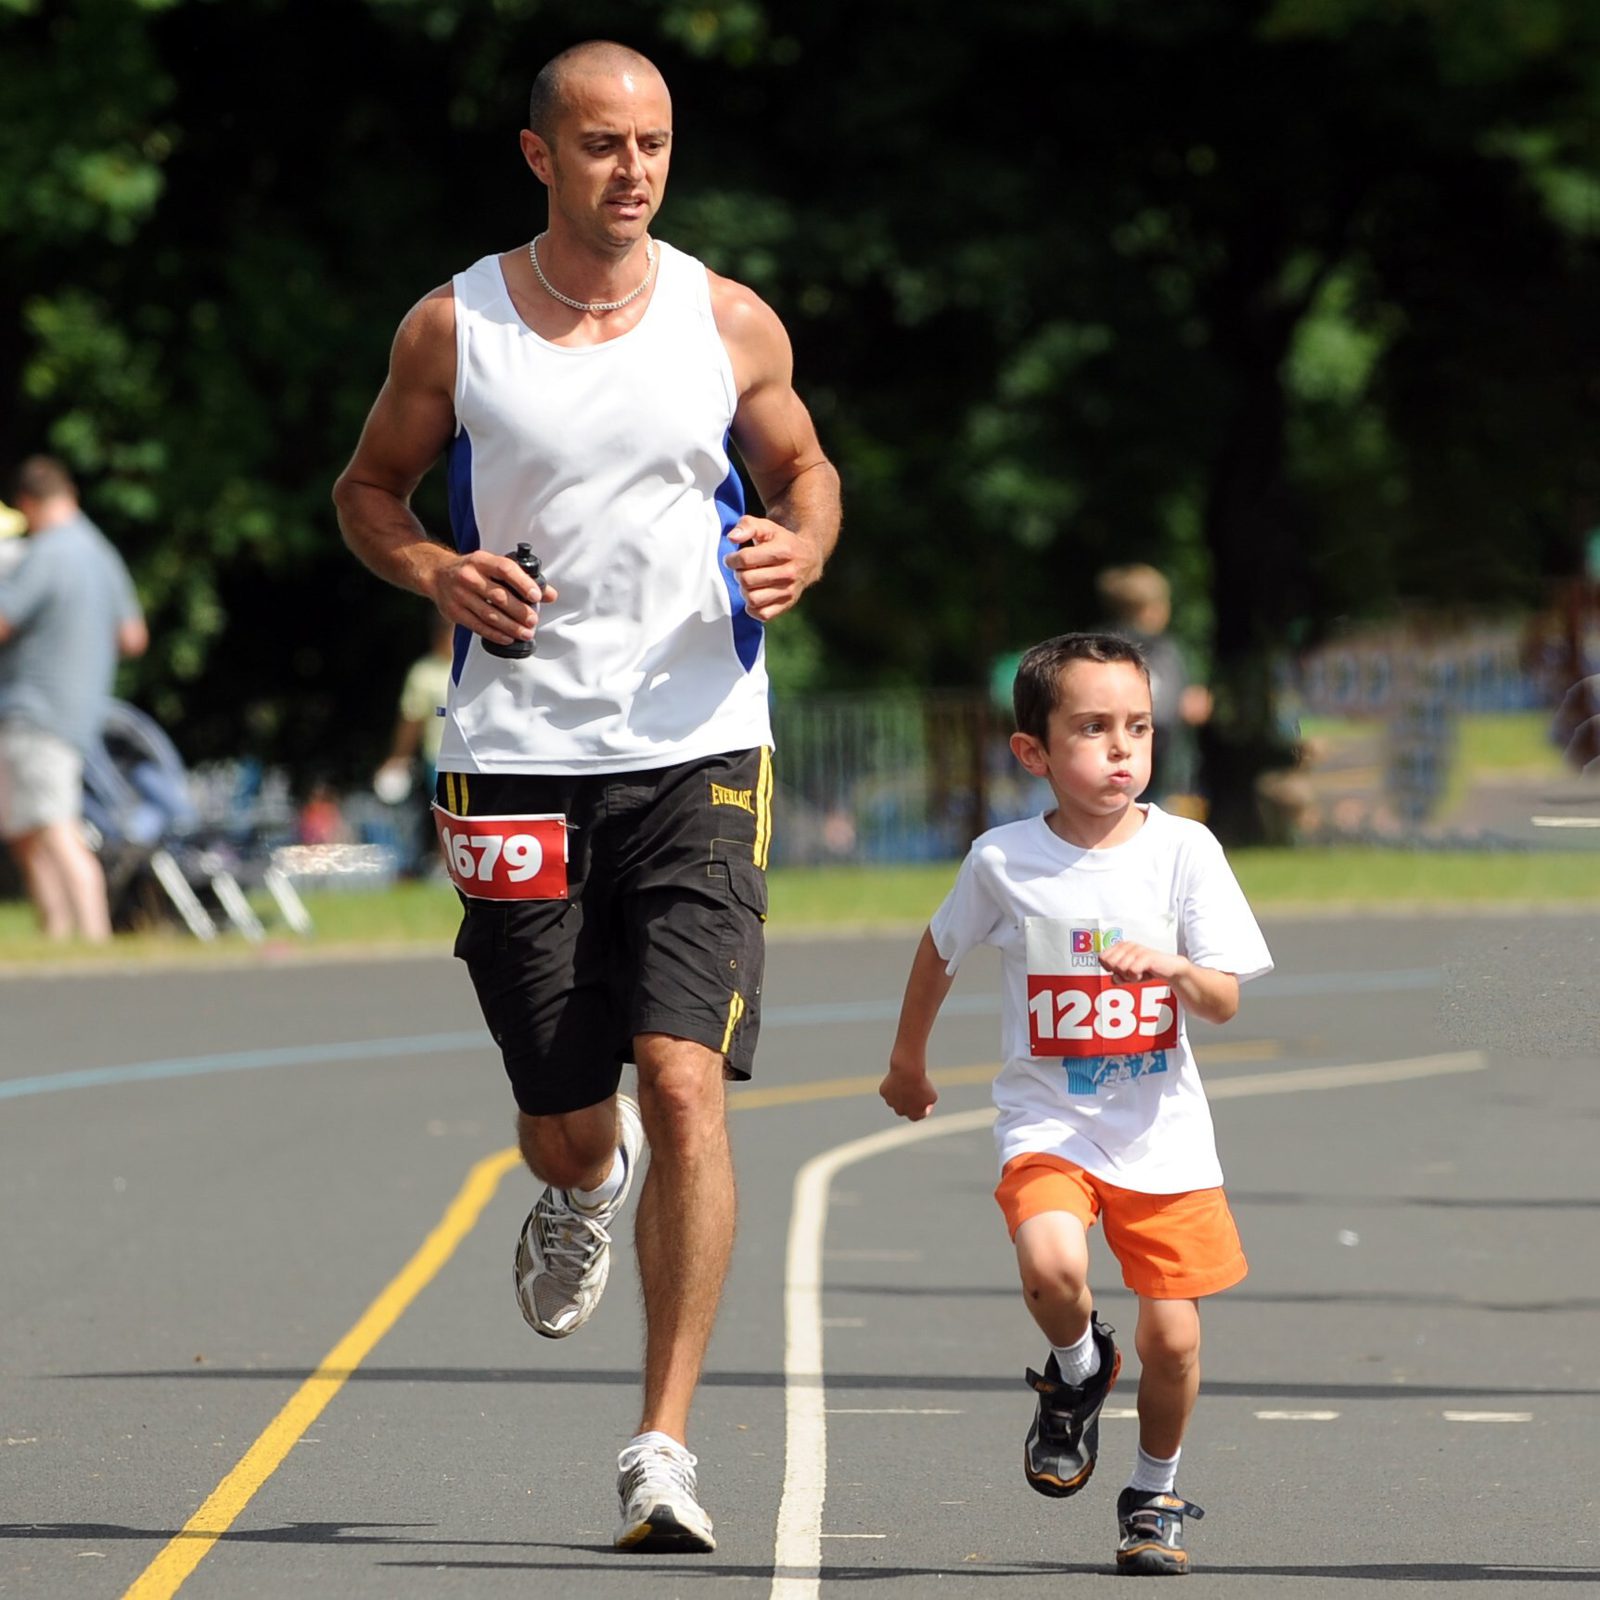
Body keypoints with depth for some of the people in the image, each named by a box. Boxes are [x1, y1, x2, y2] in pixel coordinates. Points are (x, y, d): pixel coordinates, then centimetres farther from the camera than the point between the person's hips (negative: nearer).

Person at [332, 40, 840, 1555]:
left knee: (684, 1083, -16)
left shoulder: (732, 325, 3)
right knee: (559, 1119, 6)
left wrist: (800, 548, -5)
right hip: (518, 758, 1)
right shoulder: (453, 329, 1)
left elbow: (803, 469, 18)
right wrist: (435, 571, -8)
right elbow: (367, 488, 13)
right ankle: (583, 1186, 48)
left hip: (695, 756, -1)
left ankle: (664, 1445, -12)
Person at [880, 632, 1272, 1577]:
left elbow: (1225, 1002, -5)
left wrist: (1174, 967, -27)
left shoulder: (1184, 850, -5)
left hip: (1161, 1133, 1)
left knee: (1172, 1333, -1)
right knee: (1053, 1265, -28)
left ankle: (1156, 1493, 27)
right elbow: (942, 950, 15)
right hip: (1048, 1121, -1)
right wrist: (908, 1063, 26)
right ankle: (1079, 1369, 7)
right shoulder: (1004, 861, -5)